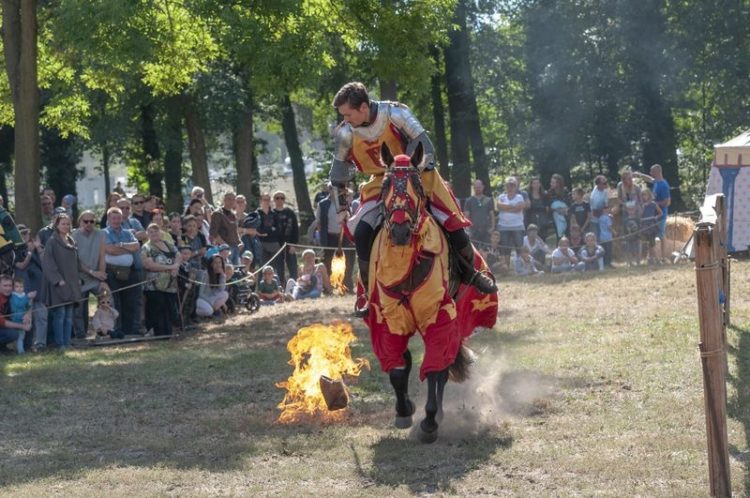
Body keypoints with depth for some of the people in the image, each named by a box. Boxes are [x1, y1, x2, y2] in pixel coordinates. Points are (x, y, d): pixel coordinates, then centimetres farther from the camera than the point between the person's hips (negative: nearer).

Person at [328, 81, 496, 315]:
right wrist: (341, 203, 8)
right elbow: (339, 170, 4)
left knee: (453, 223, -10)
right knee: (361, 231, -20)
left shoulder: (394, 114, -21)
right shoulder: (346, 133, -12)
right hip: (380, 183, 2)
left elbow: (424, 145, -16)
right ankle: (368, 290, -4)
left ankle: (470, 273, 15)